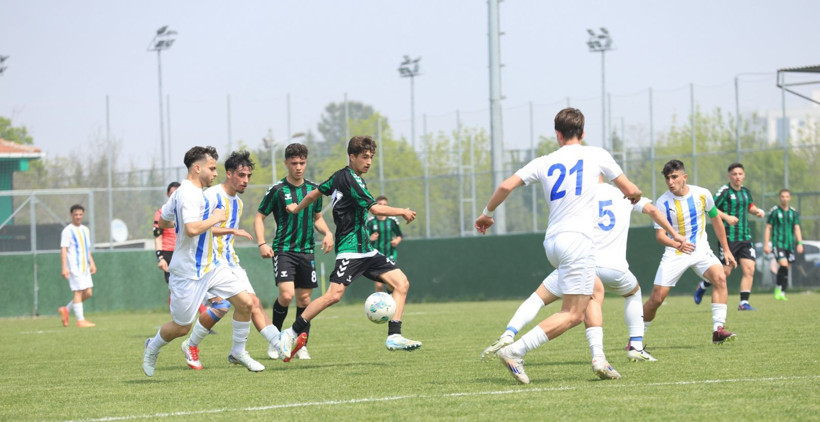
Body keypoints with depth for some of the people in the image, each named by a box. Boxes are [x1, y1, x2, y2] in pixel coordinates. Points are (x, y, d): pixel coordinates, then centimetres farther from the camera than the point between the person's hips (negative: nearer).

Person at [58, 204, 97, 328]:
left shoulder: (85, 230, 16)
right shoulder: (68, 231, -6)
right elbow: (63, 249, -11)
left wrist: (92, 263, 15)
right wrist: (64, 268, -18)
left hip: (85, 267, 8)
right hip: (74, 267, -8)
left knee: (88, 293, 4)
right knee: (78, 292, -8)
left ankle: (66, 310, 17)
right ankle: (80, 320, -4)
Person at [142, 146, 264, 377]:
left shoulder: (181, 193, 10)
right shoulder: (189, 194, -21)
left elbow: (163, 222, 20)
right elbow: (192, 229, -34)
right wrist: (215, 218, -18)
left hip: (211, 266, 9)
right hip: (189, 272, -9)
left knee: (245, 302, -2)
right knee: (181, 327, 4)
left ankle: (238, 352, 13)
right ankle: (152, 347, 33)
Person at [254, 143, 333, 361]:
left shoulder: (314, 189, 8)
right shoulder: (277, 190, -5)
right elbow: (259, 217, 1)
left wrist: (327, 233, 1)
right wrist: (262, 244, -12)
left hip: (306, 251, 4)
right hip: (283, 250, -4)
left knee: (304, 299, 4)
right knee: (286, 295, -18)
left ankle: (301, 346, 15)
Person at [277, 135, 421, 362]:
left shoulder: (340, 176, 15)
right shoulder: (350, 179, -13)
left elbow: (315, 193, 26)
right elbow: (375, 209, -18)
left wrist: (297, 208, 44)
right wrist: (403, 212, -4)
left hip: (365, 249, 10)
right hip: (350, 248, -10)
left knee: (401, 283, -1)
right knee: (334, 294, -20)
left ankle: (394, 336, -5)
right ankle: (292, 333, -8)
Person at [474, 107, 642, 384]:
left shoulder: (544, 163, 11)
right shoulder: (597, 155, 5)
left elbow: (506, 186, 2)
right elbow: (630, 190, 11)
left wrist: (486, 214, 18)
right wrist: (634, 195, 35)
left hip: (552, 241, 6)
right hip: (577, 239, -6)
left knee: (594, 292, 25)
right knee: (572, 315, -7)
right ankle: (515, 351, -19)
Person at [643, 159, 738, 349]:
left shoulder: (702, 194, -7)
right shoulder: (663, 202, -13)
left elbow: (715, 220, 8)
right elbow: (659, 234, -14)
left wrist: (726, 250, 11)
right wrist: (675, 243, -37)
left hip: (700, 250, 2)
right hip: (674, 254, -2)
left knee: (719, 277, -25)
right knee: (656, 298, -8)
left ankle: (718, 330, -22)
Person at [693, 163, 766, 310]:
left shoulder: (745, 191, 12)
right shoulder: (725, 191, -9)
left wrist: (757, 211, 10)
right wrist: (726, 217, -22)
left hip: (745, 237, 6)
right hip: (729, 237, -6)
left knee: (749, 269, -6)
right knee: (726, 272, -4)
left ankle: (744, 302, -2)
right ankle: (702, 286, 22)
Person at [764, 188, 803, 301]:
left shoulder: (794, 212, 11)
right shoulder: (774, 211, 1)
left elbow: (797, 228, 10)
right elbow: (768, 228, 3)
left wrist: (800, 243, -2)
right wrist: (766, 244, -3)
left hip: (790, 244, 4)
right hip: (778, 243, -4)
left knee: (786, 269, 4)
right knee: (783, 264, -20)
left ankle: (782, 293, 11)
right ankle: (778, 288, -6)